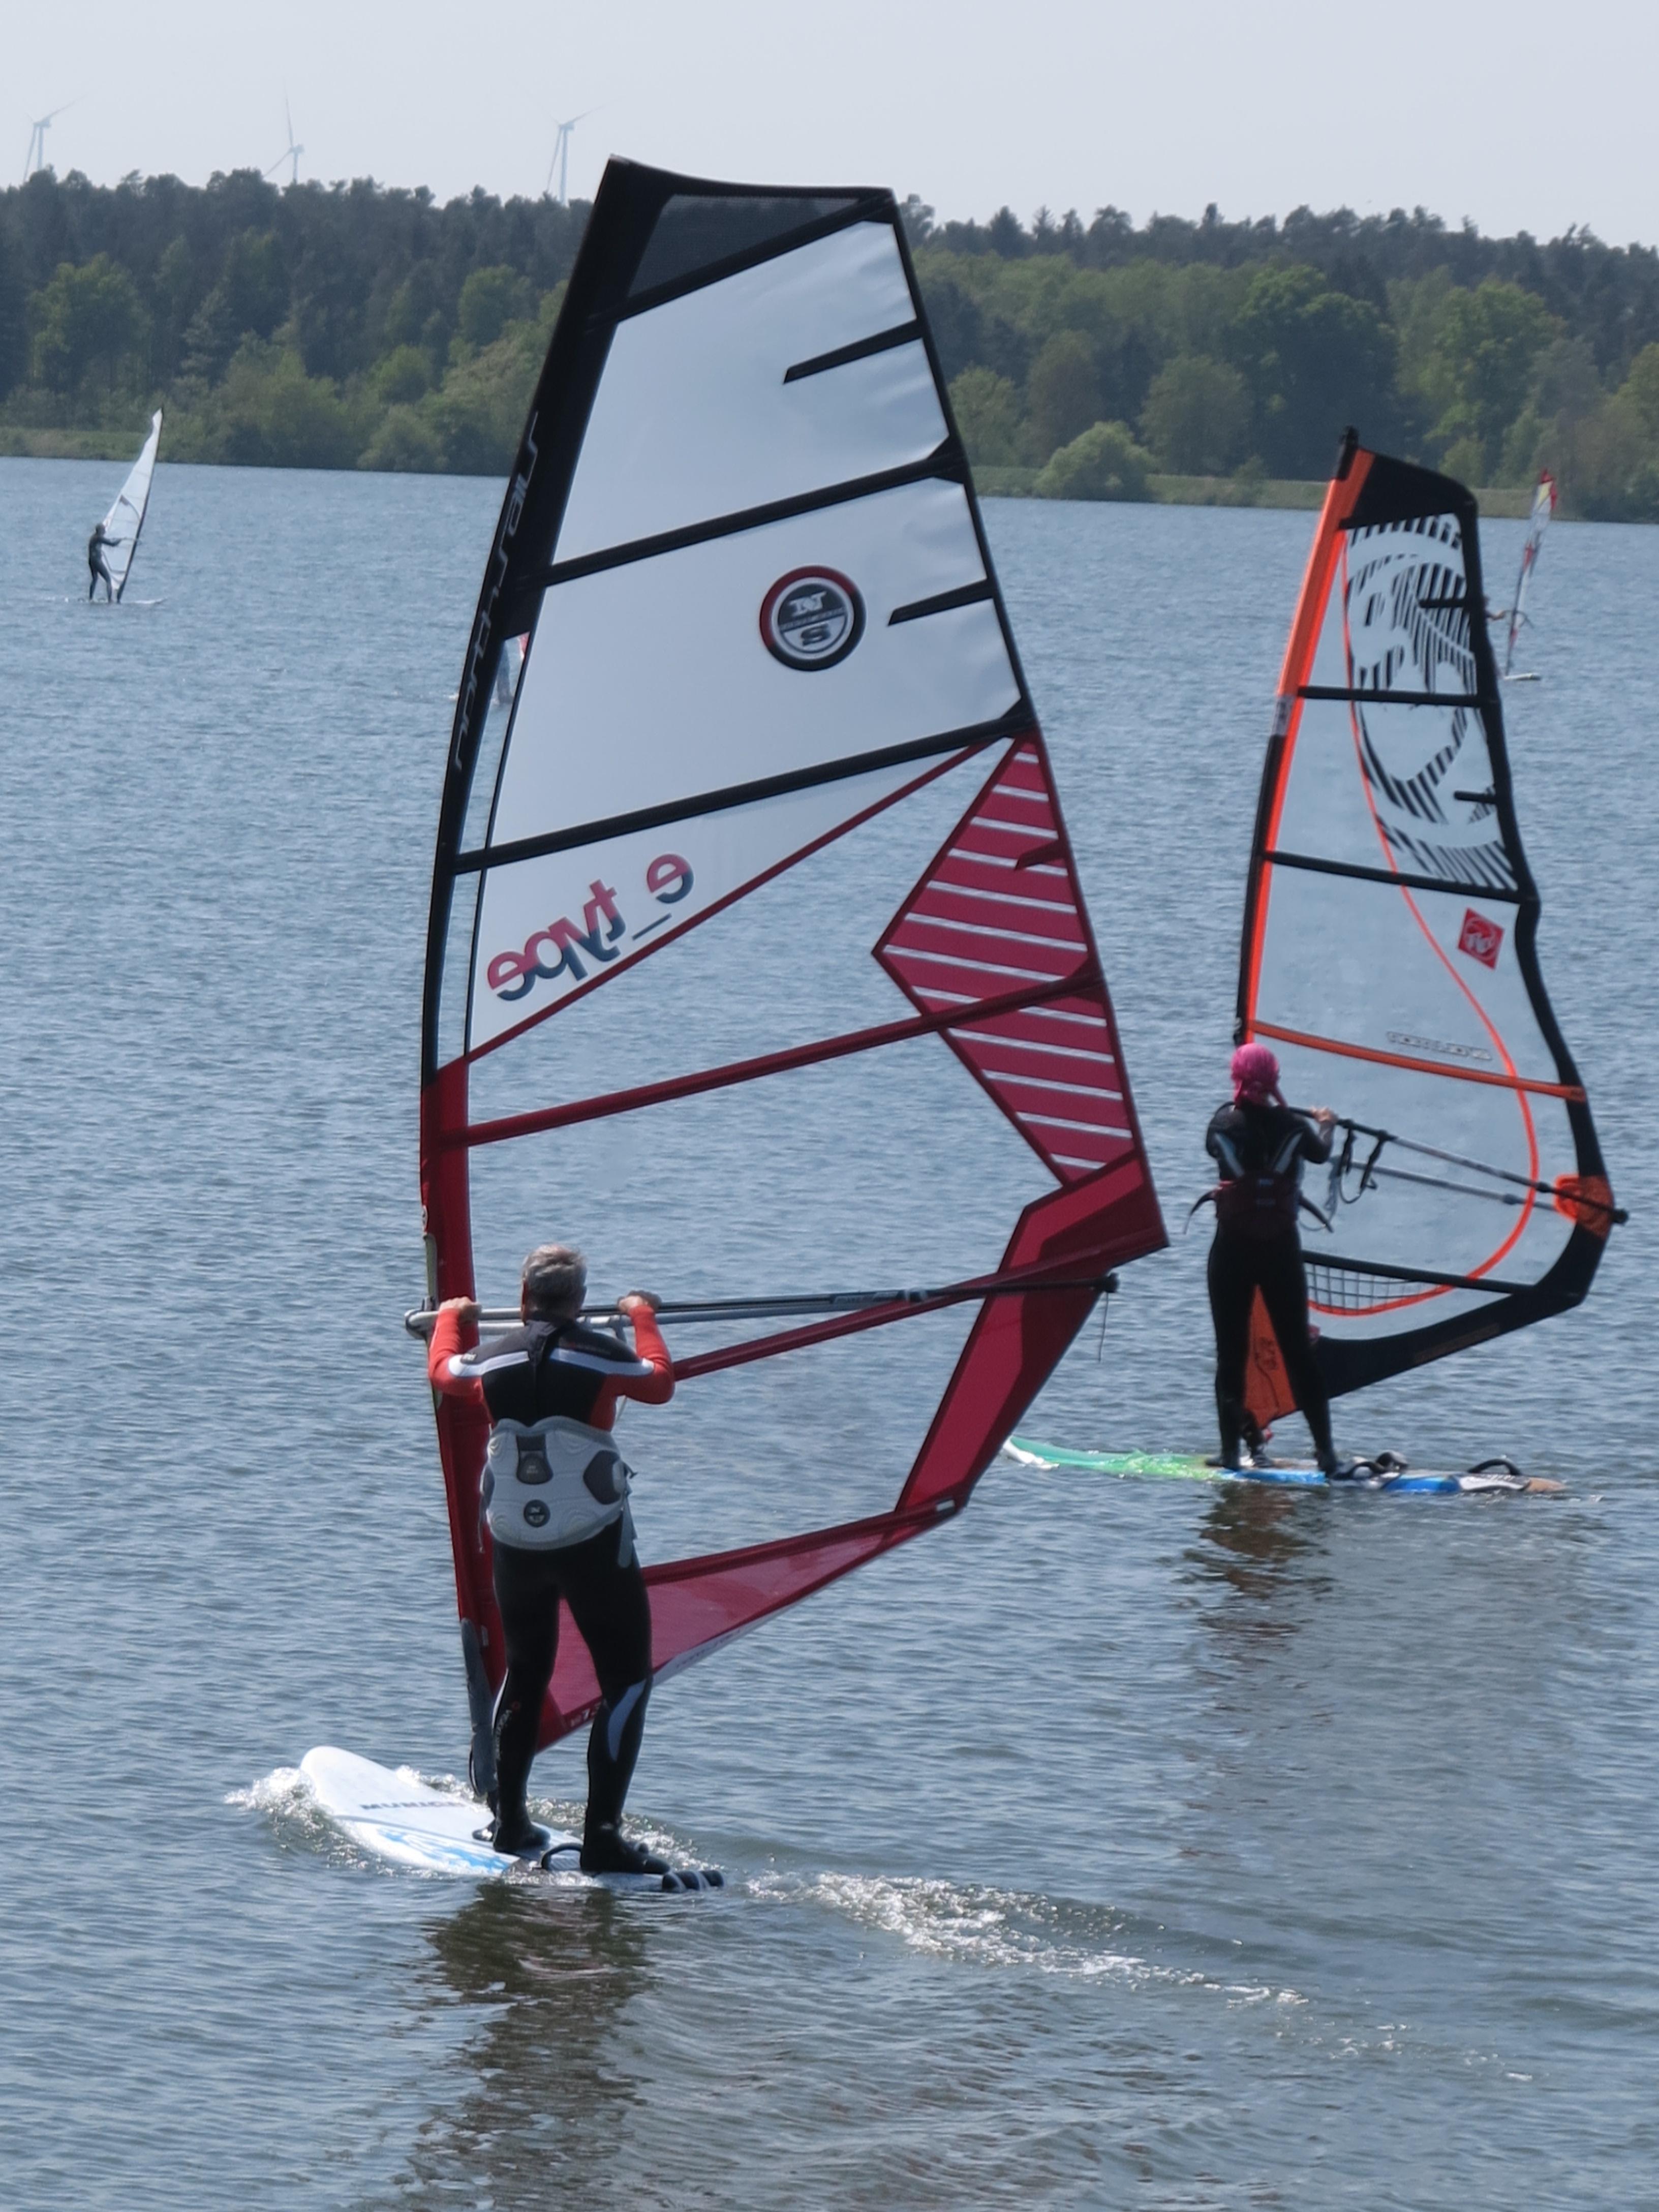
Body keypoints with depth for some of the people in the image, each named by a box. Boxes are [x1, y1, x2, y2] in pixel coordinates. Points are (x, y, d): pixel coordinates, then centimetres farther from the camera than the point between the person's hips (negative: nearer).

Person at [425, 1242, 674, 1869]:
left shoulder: (490, 1362, 1)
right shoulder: (600, 1357, -9)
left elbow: (442, 1370, 24)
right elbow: (660, 1384, 10)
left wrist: (451, 1315, 44)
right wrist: (643, 1315, 25)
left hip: (515, 1544, 4)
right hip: (594, 1541, -4)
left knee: (524, 1673, 23)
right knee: (627, 1679, 3)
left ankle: (510, 1823, 25)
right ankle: (602, 1836, -8)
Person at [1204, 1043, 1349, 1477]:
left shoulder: (1223, 1124, -7)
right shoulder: (1292, 1127, -7)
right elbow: (1321, 1152, 15)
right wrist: (1325, 1124, 38)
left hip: (1232, 1246, -1)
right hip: (1281, 1246, 1)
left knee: (1230, 1350, 5)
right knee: (1298, 1349, 4)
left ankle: (1231, 1452, 1)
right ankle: (1326, 1453, 0)